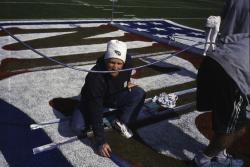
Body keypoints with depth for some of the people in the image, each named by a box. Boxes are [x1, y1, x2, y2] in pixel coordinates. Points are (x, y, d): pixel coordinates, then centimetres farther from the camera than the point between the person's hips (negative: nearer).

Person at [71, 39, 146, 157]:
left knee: (139, 93, -20)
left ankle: (121, 122, -2)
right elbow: (95, 109, -35)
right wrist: (101, 142, -34)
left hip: (116, 97, 4)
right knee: (78, 125, -27)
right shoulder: (95, 77, -37)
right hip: (93, 100, -4)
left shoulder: (127, 61, -22)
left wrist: (128, 82, -9)